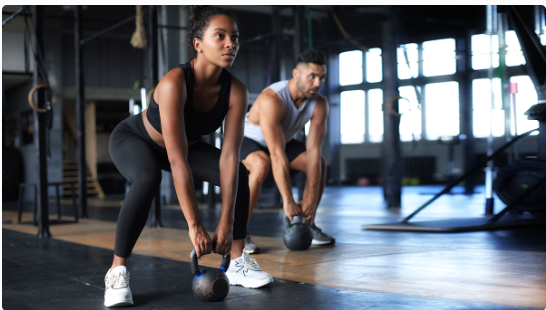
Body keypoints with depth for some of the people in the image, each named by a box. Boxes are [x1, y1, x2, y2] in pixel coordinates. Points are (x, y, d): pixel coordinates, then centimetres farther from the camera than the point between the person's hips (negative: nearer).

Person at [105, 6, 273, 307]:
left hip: (186, 143, 6)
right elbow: (177, 161, -42)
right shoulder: (174, 83, -39)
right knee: (147, 179, -36)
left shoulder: (235, 91, -24)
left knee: (239, 174, -8)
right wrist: (194, 226, -43)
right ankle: (117, 271, -23)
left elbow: (229, 157, -25)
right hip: (132, 139, -5)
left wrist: (226, 224, -29)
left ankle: (238, 262, 4)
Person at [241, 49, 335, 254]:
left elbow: (313, 152, -21)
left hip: (282, 139, 7)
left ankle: (308, 226, 6)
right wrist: (288, 201, -43)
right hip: (247, 139, -6)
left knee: (320, 163, -7)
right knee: (262, 164, -37)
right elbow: (277, 154, -42)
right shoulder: (272, 99, -39)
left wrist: (311, 198, -27)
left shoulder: (319, 104, -19)